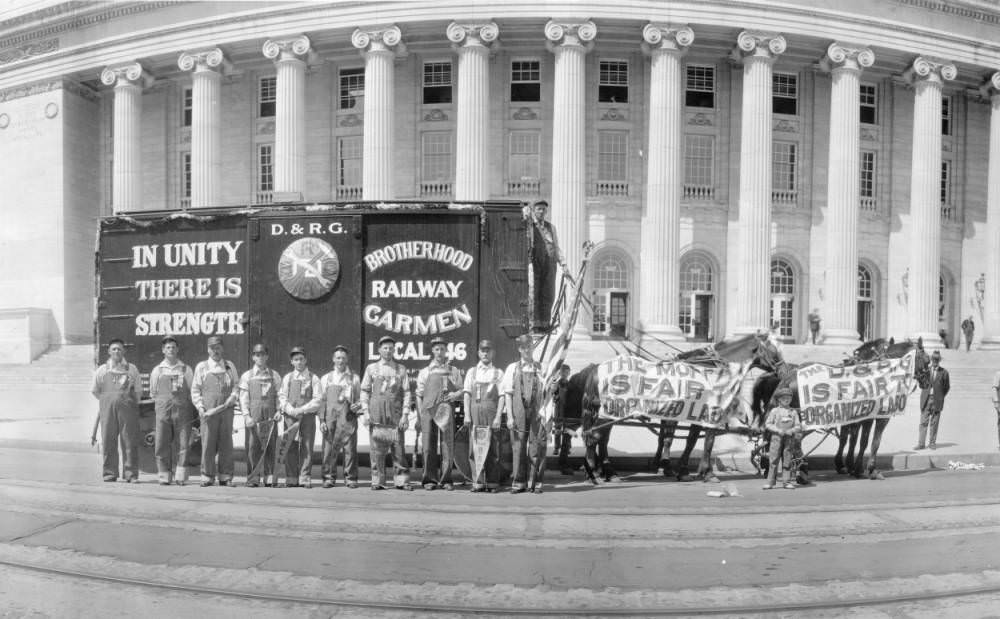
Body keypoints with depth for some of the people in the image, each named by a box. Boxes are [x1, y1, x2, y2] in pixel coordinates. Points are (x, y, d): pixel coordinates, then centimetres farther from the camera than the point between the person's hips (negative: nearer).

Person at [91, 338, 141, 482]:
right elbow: (95, 391, 17)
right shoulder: (102, 370, 11)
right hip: (108, 410, 1)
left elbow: (138, 390, 13)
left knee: (130, 442, -3)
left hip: (128, 410, -1)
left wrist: (129, 402, 10)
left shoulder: (132, 369, 10)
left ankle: (131, 474, 0)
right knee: (108, 442, 1)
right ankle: (110, 473, 9)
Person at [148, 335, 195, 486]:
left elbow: (192, 391, 10)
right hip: (163, 411, 1)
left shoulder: (186, 369, 10)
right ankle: (164, 477, 4)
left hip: (182, 411, -1)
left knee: (182, 445, -5)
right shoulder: (157, 370, 12)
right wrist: (162, 404, 10)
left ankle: (181, 477, -2)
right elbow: (153, 393, 18)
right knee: (162, 445, -2)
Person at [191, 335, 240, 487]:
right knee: (208, 444, -5)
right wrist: (200, 407, -5)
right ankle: (207, 477, 3)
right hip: (208, 412, -1)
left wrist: (232, 398, -6)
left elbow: (236, 385, 14)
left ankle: (225, 477, 5)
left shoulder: (230, 366, 16)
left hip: (226, 410, 1)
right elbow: (195, 390, 8)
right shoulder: (201, 367, 11)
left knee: (226, 444, 0)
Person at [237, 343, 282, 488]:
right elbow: (243, 398, 5)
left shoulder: (275, 376, 13)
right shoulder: (247, 376, 9)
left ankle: (270, 479, 5)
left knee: (270, 447, -1)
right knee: (252, 447, -4)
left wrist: (279, 411, -1)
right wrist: (247, 415, -7)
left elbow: (279, 396, 15)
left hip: (270, 416, 1)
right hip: (253, 417, -1)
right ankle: (253, 479, 0)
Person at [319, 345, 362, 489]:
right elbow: (321, 400, 12)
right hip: (330, 418, 1)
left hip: (348, 418, -1)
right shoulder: (325, 378, 15)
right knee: (329, 449, -3)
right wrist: (322, 420, 2)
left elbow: (359, 398, 16)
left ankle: (350, 478, 3)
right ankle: (329, 478, 6)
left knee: (350, 449, -4)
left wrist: (357, 406, -8)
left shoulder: (354, 378, 13)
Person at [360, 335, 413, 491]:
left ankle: (401, 481, 1)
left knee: (399, 449, -3)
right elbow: (364, 391, 10)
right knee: (377, 450, -1)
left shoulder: (401, 369, 11)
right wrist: (366, 412, 0)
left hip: (396, 415, 0)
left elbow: (406, 393, 7)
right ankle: (377, 481, 5)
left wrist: (405, 414, -2)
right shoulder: (371, 368, 11)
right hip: (376, 415, 0)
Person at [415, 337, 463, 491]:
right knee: (429, 446, -2)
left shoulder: (454, 371, 15)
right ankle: (430, 480, 4)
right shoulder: (424, 372, 15)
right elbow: (419, 394, 12)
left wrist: (453, 395, -8)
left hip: (446, 410, 0)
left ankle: (446, 479, 1)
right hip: (428, 410, 0)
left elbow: (461, 391, 14)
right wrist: (420, 415, 4)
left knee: (447, 446, -4)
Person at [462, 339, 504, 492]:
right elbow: (467, 394, 8)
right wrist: (467, 415, -3)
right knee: (476, 448, -2)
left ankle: (492, 483, 1)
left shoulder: (498, 373, 11)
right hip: (475, 412, 1)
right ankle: (478, 482, 1)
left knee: (492, 449, -3)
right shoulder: (471, 372, 15)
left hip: (492, 412, -1)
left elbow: (501, 396, 4)